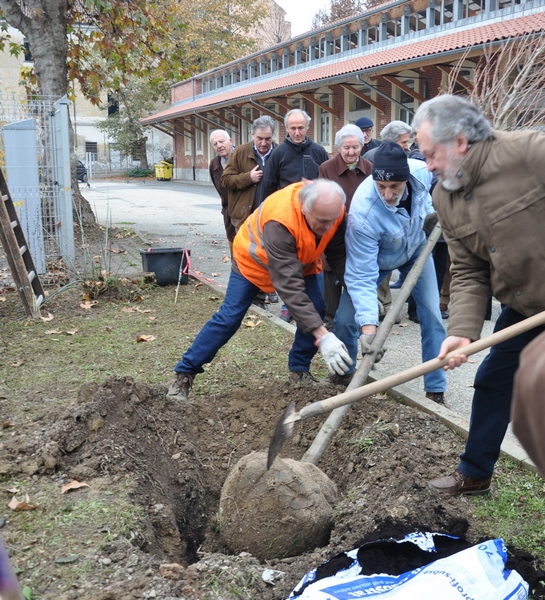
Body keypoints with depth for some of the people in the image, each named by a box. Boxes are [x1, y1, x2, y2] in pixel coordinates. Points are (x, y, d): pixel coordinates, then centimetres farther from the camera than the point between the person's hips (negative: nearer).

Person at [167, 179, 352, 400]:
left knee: (315, 311, -10)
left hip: (301, 260, 6)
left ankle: (299, 370, 8)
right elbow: (289, 286, -48)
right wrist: (322, 336, -52)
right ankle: (184, 374, 2)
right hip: (253, 258, -5)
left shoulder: (332, 212, -27)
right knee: (229, 317, -9)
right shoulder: (280, 221, -45)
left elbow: (339, 255, -12)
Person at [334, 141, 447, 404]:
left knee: (432, 315, -5)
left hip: (416, 248, 3)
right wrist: (368, 326, -46)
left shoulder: (421, 171, -31)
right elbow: (361, 276, -40)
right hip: (376, 259, -3)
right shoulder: (362, 214, -43)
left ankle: (436, 390, 9)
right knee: (345, 320, -10)